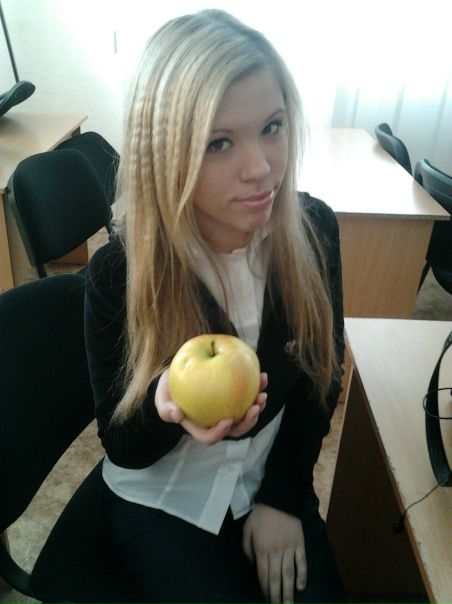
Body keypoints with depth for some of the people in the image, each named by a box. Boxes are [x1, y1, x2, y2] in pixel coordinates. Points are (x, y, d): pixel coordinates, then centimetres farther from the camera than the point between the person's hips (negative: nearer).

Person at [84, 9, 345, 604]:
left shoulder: (313, 229, -16)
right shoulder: (119, 273, -23)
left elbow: (321, 376, -2)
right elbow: (122, 446, -12)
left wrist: (283, 498, -5)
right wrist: (168, 410, -35)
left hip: (274, 483, 3)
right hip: (160, 500, -2)